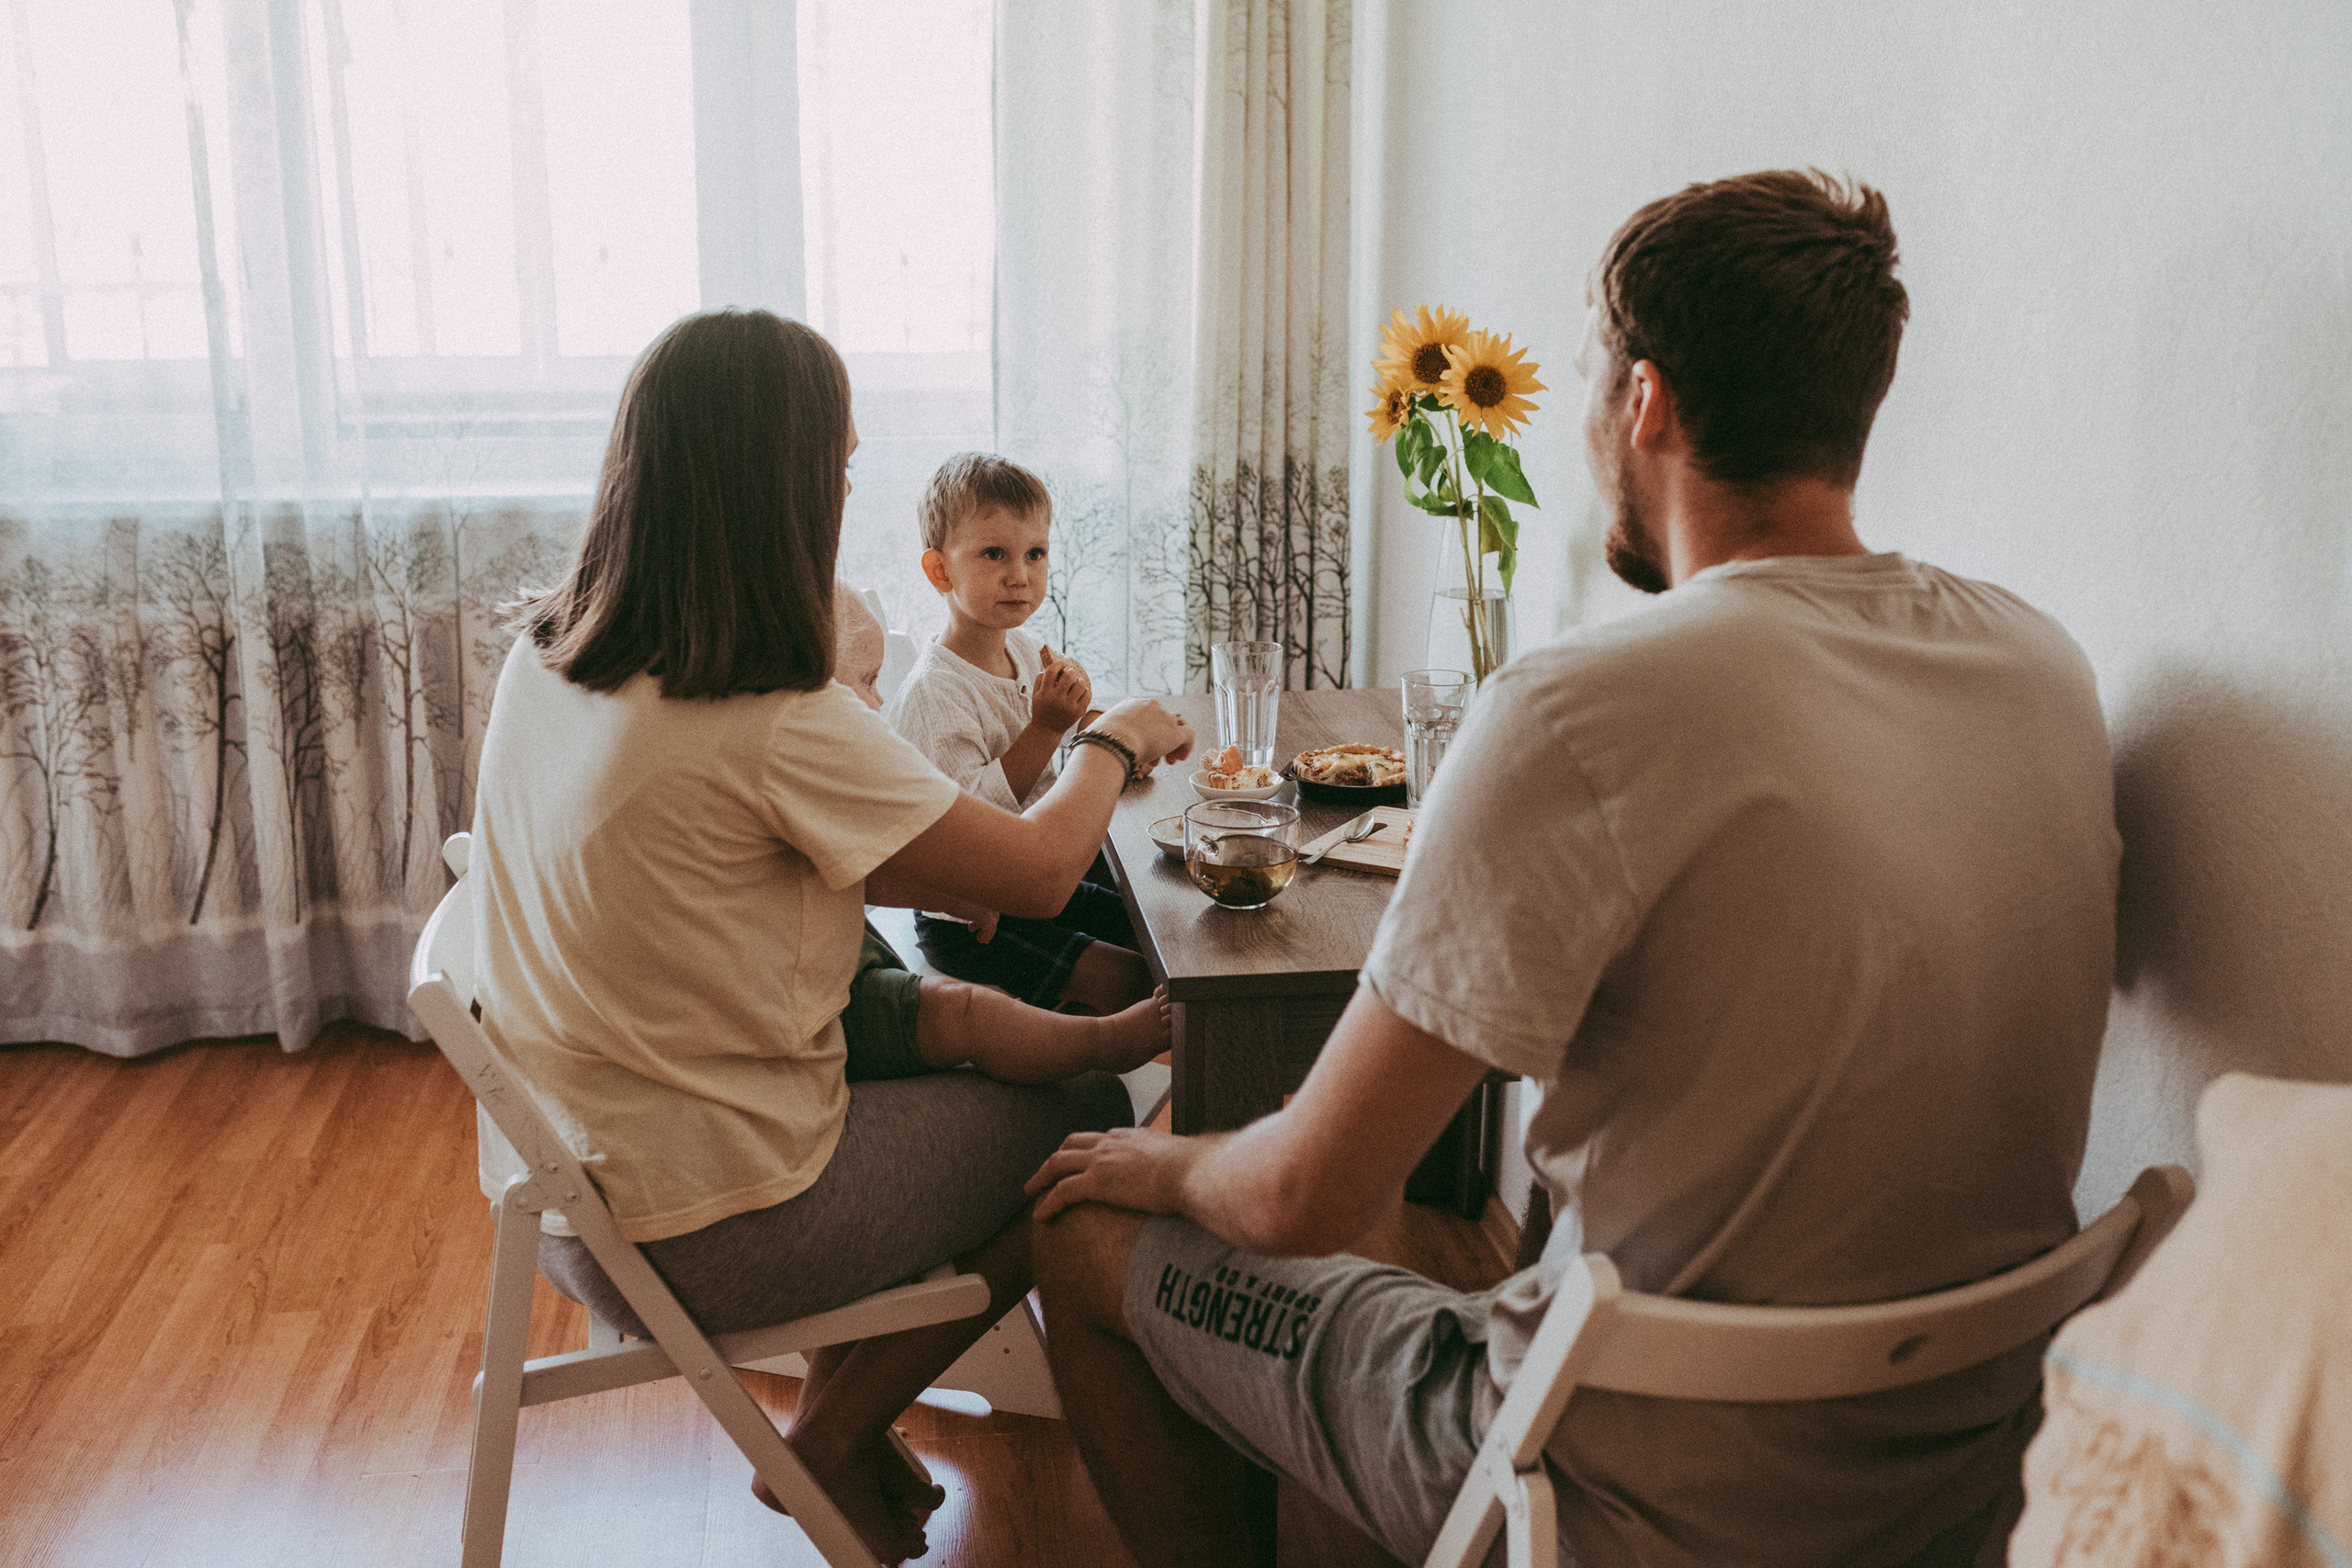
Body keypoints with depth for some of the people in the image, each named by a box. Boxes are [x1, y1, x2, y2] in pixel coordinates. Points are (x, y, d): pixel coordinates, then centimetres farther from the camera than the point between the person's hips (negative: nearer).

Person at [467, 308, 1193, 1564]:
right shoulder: (777, 725, -26)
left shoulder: (541, 658, -1)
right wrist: (1115, 741, 4)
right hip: (694, 1235, -8)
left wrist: (932, 873, 3)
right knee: (1087, 1118, 7)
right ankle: (833, 1442, 18)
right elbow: (1039, 872, -15)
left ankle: (838, 1417, 29)